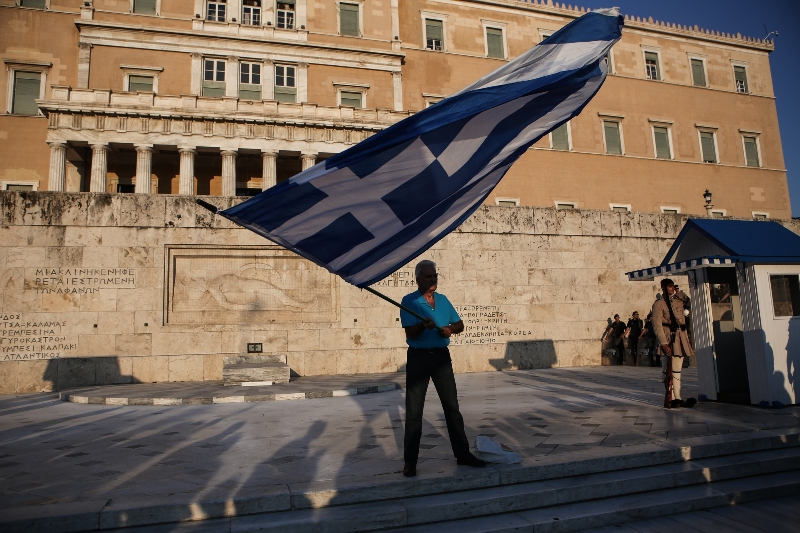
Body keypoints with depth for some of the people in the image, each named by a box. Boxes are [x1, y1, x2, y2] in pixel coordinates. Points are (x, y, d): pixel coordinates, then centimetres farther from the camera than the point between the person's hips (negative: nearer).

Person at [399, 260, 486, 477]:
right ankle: (410, 461, 10)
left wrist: (450, 329, -8)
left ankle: (462, 454, 20)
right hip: (418, 357, -4)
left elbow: (460, 324, 14)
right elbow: (410, 333, -14)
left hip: (441, 356, 5)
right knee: (414, 411, 0)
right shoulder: (409, 301, -6)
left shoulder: (443, 300, 10)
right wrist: (423, 325, -34)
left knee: (452, 406, 9)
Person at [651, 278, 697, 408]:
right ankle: (671, 399, 1)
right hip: (668, 339, -7)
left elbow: (683, 320, 20)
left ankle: (677, 399, 10)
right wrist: (664, 343, -19)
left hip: (680, 338, 7)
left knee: (677, 369, 7)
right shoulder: (659, 304, -4)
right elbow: (657, 325, -11)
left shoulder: (679, 302, 17)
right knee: (668, 370, -3)